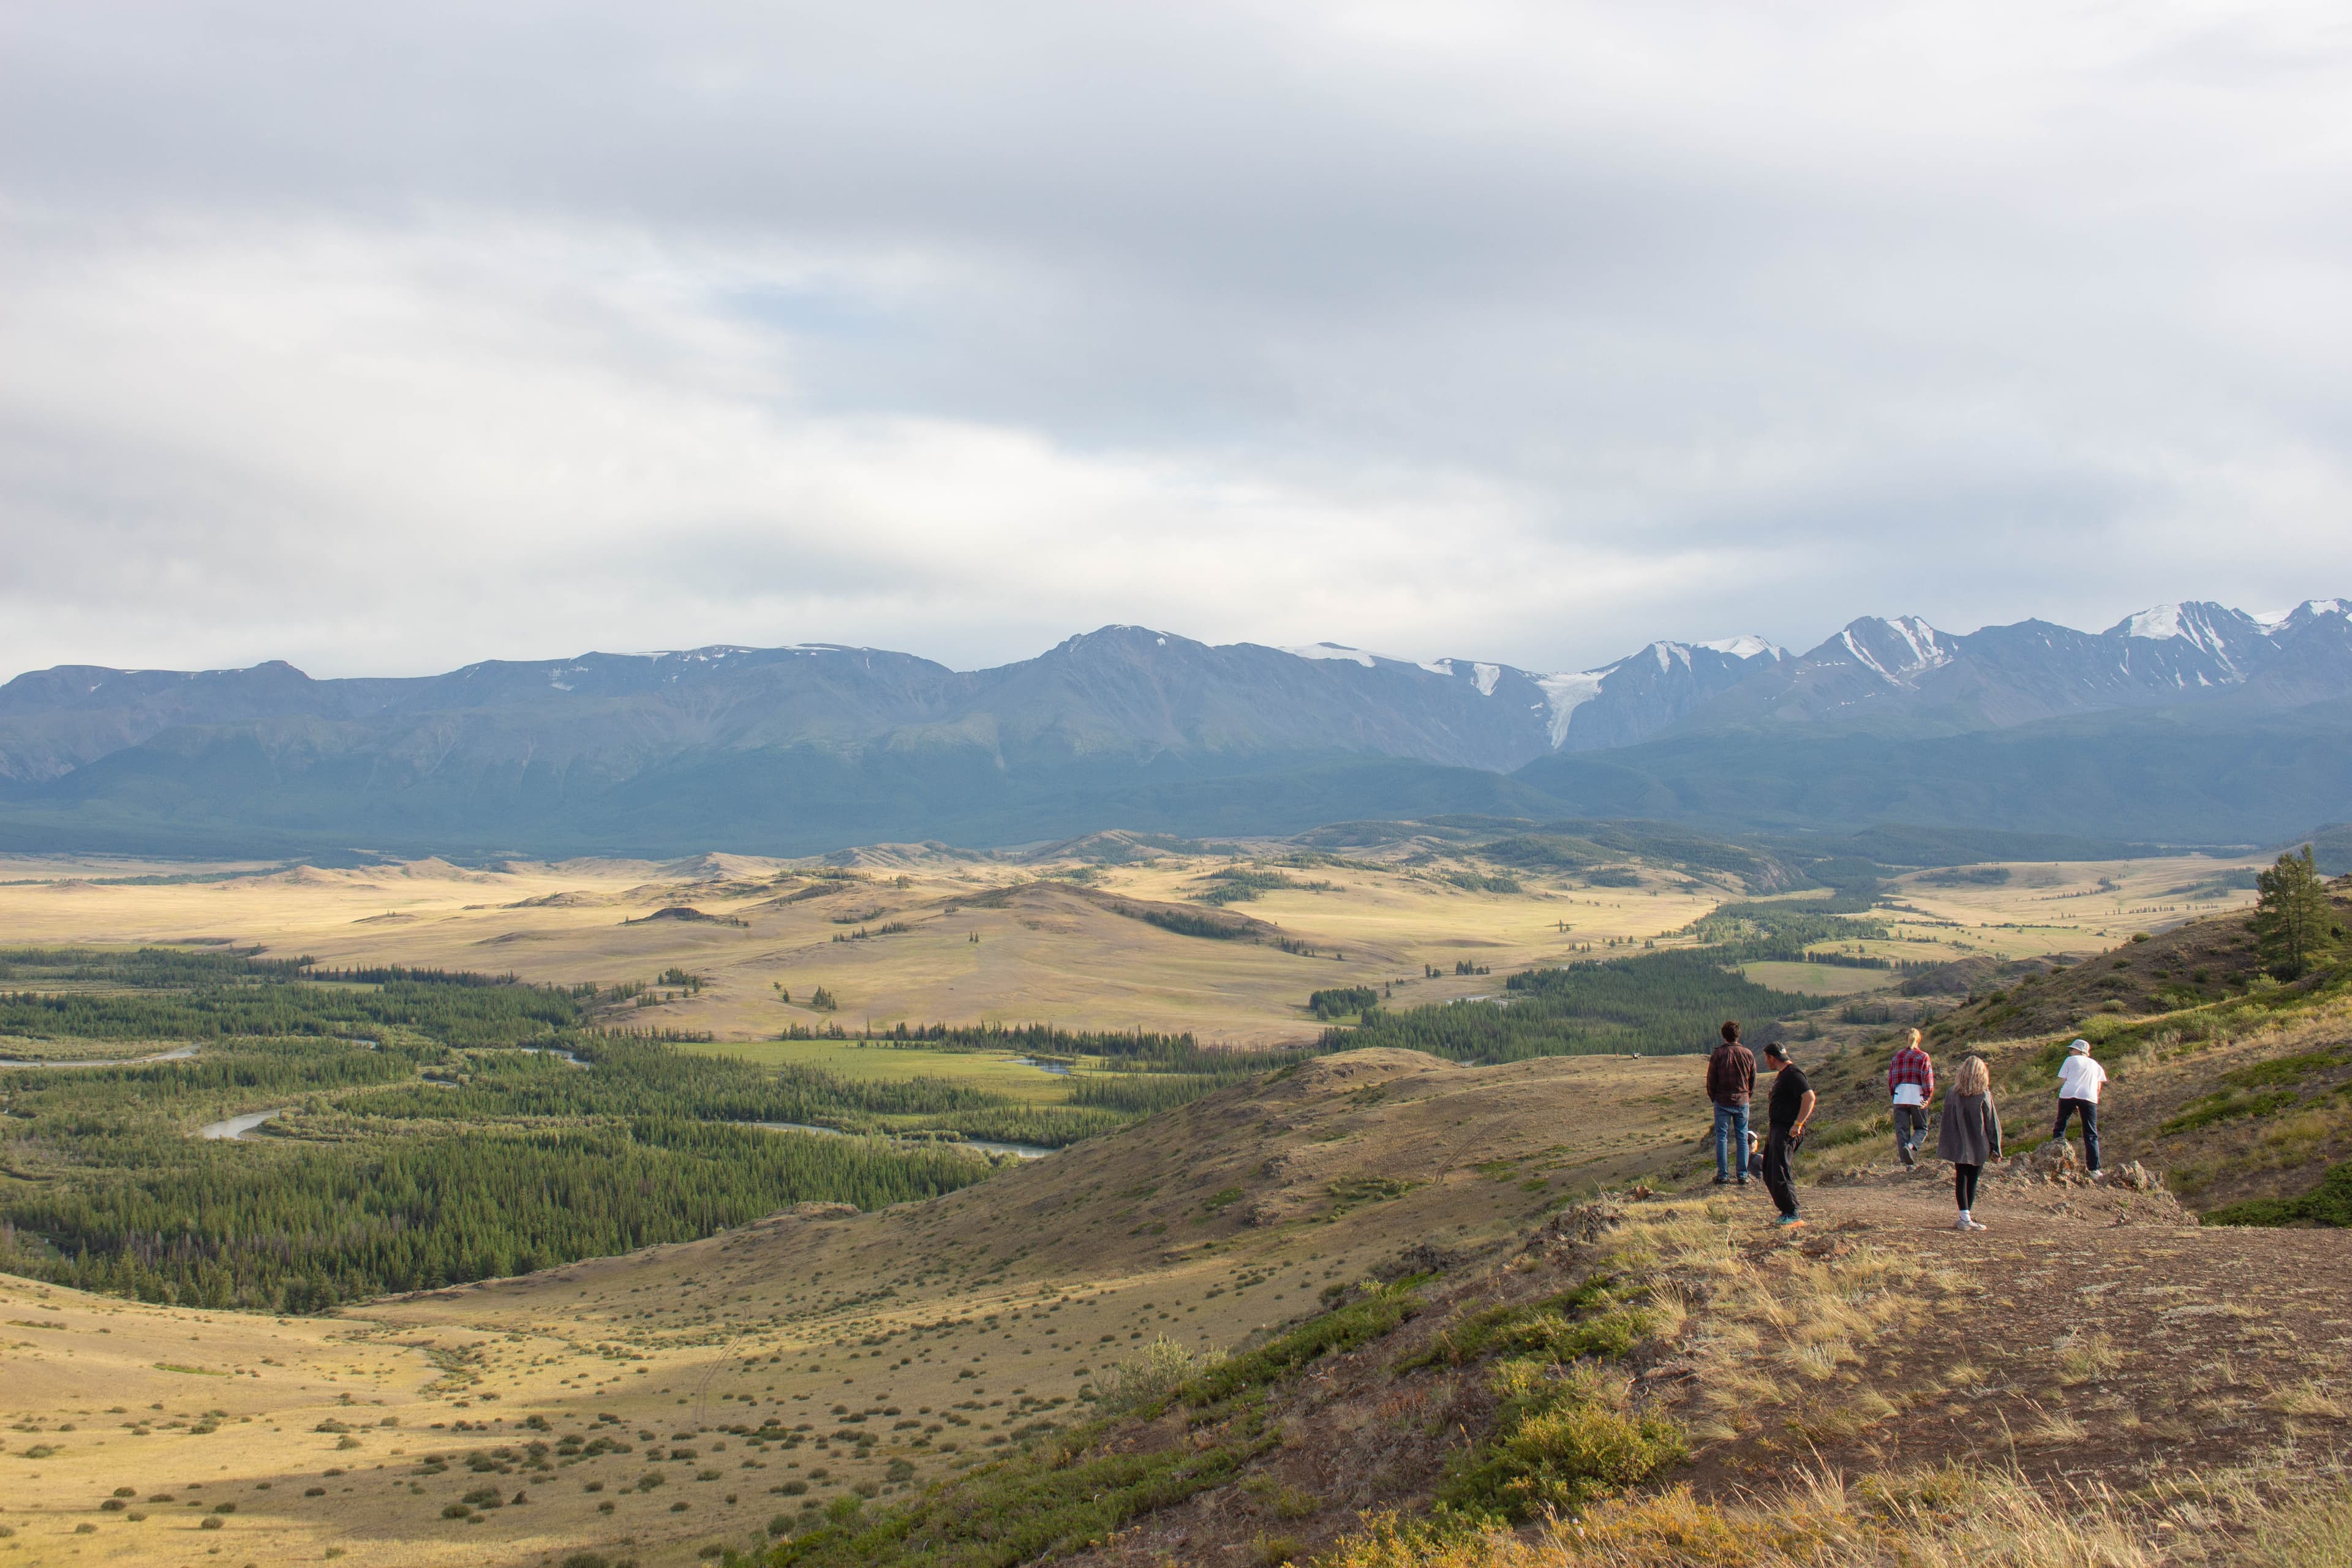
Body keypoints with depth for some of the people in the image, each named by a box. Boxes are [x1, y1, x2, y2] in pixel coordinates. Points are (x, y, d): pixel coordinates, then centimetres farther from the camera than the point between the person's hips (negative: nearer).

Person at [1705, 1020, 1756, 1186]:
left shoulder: (1718, 1054, -9)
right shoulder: (1748, 1054, -1)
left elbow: (1711, 1079, -4)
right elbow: (1753, 1080, 7)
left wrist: (1713, 1097, 11)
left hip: (1722, 1102, -2)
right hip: (1742, 1101, 2)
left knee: (1722, 1138, 3)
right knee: (1742, 1138, 8)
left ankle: (1723, 1175, 2)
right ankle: (1743, 1175, 8)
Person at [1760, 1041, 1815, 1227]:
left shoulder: (1793, 1074, -15)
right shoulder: (1782, 1074, 18)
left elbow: (1810, 1098, -26)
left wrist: (1798, 1124, -26)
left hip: (1786, 1131, -11)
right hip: (1775, 1129, 11)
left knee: (1780, 1175, -13)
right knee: (1769, 1174, 12)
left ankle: (1792, 1215, -9)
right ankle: (1786, 1212, 17)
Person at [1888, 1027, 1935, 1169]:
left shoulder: (1898, 1055, 9)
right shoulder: (1923, 1057, -1)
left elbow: (1891, 1077, 10)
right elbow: (1928, 1078, -8)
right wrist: (1928, 1097, -4)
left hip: (1900, 1096, 3)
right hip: (1917, 1097, -2)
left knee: (1902, 1129, 6)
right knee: (1921, 1128, 10)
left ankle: (1908, 1163, 3)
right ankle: (1910, 1146, -20)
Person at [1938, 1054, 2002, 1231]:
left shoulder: (1953, 1093, -4)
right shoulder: (1984, 1096, -11)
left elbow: (1946, 1121, 3)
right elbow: (1992, 1123, -5)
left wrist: (1943, 1143, 12)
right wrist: (1995, 1148, 2)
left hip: (1958, 1146, 2)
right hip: (1979, 1147, -2)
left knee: (1961, 1180, 7)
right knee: (1972, 1181, 6)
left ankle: (1965, 1217, 1)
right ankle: (1967, 1218, 6)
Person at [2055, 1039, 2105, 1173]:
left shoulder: (2071, 1060, 17)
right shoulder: (2095, 1065, 27)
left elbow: (2061, 1082, 9)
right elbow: (2098, 1088, 18)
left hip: (2068, 1095, -2)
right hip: (2089, 1097, 2)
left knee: (2059, 1128, 12)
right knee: (2091, 1135, 5)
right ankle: (2094, 1169, -5)